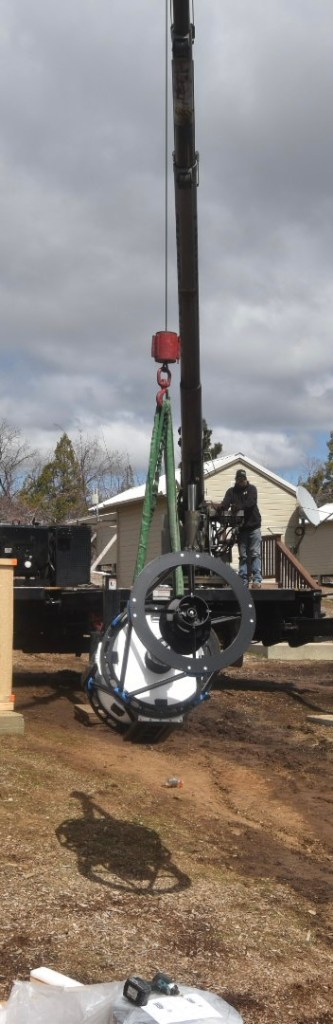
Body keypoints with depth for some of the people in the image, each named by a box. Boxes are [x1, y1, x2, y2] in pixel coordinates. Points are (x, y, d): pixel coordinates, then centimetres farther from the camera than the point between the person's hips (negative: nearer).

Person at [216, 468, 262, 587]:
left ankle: (257, 579, -10)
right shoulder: (231, 491, 10)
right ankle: (244, 581, 8)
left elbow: (251, 502, -15)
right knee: (243, 556, 6)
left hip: (253, 526, -3)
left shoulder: (251, 488, 3)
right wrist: (220, 507, -32)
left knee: (255, 554, -7)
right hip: (241, 528, 3)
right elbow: (225, 502, -7)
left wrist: (238, 507, -33)